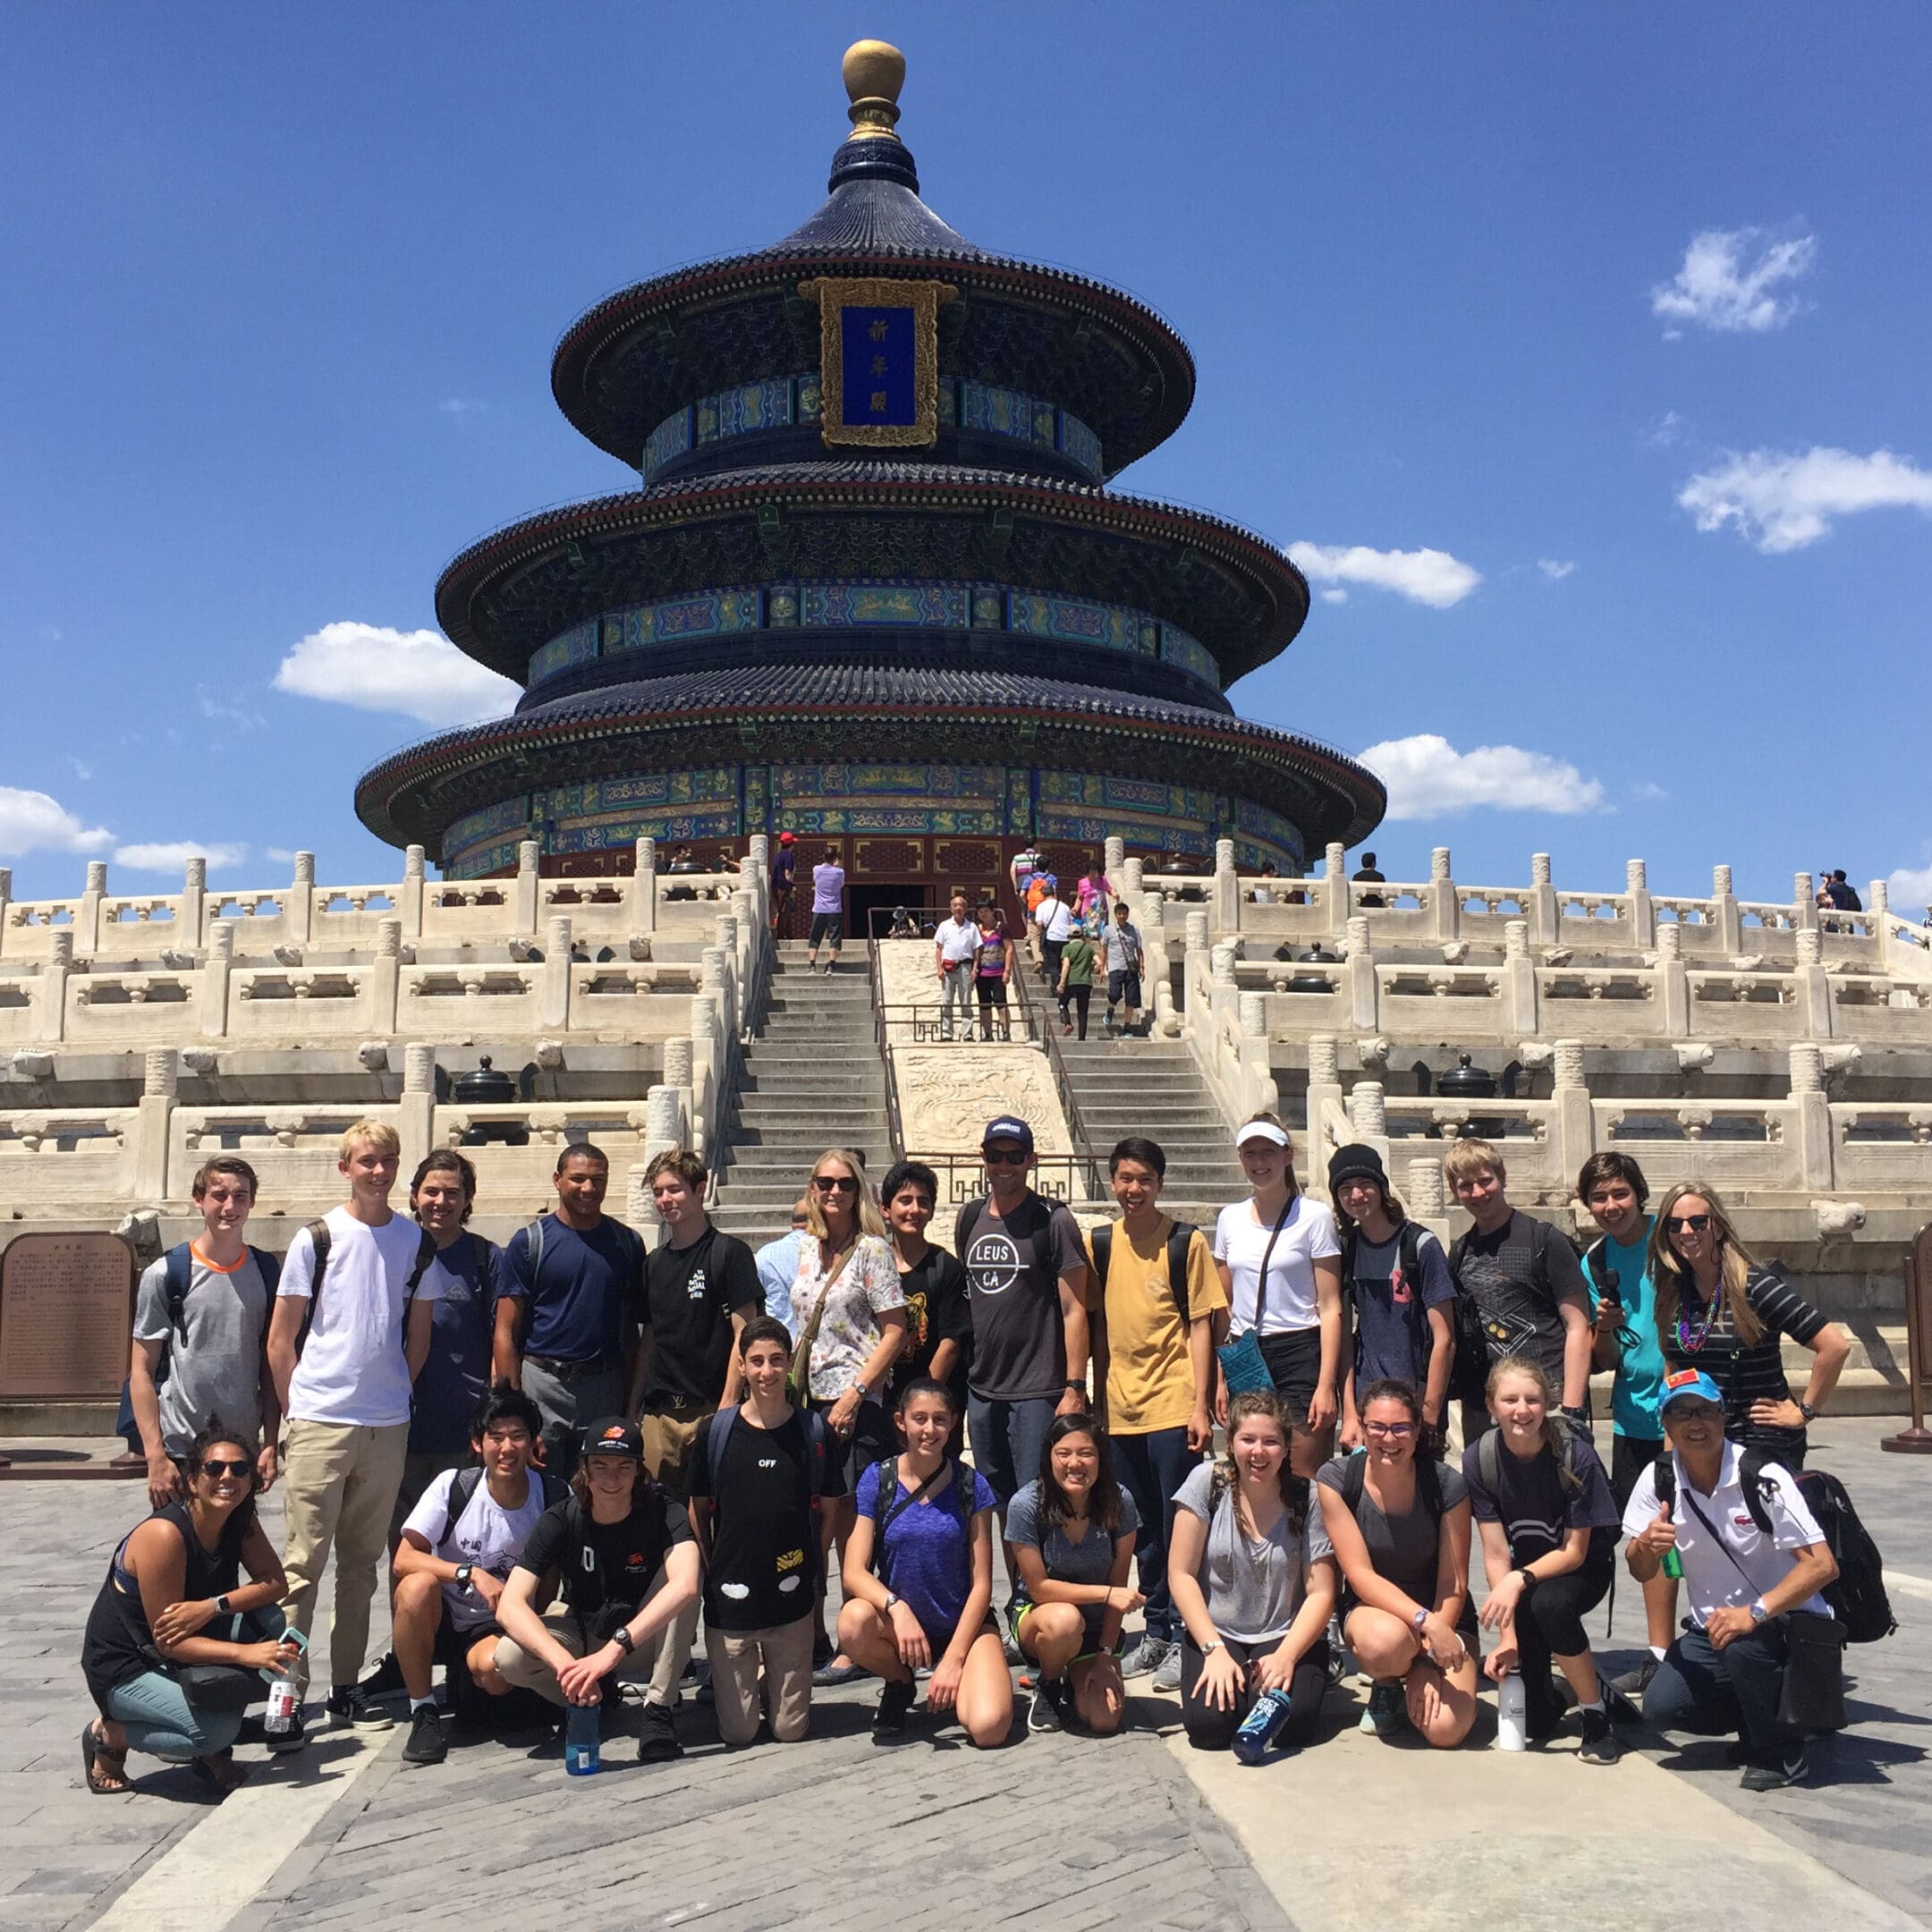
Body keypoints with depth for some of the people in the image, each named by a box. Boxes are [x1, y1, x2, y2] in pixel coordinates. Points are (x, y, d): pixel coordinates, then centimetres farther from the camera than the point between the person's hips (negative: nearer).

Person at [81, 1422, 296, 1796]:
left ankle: (215, 1753, -1)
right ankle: (108, 1735, 1)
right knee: (217, 1729, -28)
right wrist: (246, 1653, -36)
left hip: (184, 1655, 7)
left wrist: (212, 1606, -27)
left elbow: (275, 1582, -10)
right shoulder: (164, 1535, -28)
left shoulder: (241, 1523, -6)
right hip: (125, 1670, -7)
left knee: (269, 1622, -17)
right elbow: (168, 1640, -26)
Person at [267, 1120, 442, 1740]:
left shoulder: (418, 1243, 7)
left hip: (388, 1426, 3)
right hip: (320, 1424, -3)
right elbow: (280, 1339, 2)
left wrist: (395, 1391, 8)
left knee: (362, 1563, 12)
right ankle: (287, 1695, 2)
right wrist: (298, 1410, 0)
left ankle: (346, 1688, 21)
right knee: (303, 1562, -3)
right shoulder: (316, 1239, -2)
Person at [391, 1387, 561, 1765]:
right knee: (419, 1585, -33)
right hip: (439, 1620, 0)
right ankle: (423, 1712, -15)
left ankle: (464, 1683, 7)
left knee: (496, 1670, -34)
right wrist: (473, 1573, -31)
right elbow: (403, 1560, -19)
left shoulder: (552, 1497, -8)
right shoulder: (453, 1485, -10)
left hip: (496, 1627, 0)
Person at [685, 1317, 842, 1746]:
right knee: (738, 1733, 4)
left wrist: (814, 1576, 3)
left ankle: (779, 1680, 34)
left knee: (790, 1730, 4)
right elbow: (698, 1511, 7)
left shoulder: (813, 1431, -1)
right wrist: (712, 1576, 2)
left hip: (793, 1599, 0)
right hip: (730, 1597, 0)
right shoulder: (715, 1431, -2)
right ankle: (747, 1676, 33)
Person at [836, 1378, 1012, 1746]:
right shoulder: (877, 1480, -5)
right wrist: (896, 1607, -32)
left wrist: (953, 1660, -14)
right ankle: (899, 1683, 0)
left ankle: (951, 1686, 10)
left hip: (964, 1622, -1)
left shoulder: (971, 1485, -5)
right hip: (899, 1621, 1)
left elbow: (981, 1583, -5)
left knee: (989, 1728, -26)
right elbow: (854, 1572, -13)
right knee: (853, 1622, -34)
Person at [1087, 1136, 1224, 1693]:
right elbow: (1097, 1324, 13)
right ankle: (1156, 1631, 24)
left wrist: (1199, 1405, -9)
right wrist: (1096, 1398, 11)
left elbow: (1202, 1326, -4)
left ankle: (1183, 1637, 9)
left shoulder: (1187, 1242, -3)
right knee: (1143, 1528, 13)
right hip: (1120, 1409, 4)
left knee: (1179, 1524, -1)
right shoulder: (1099, 1244, 8)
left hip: (1173, 1405, -4)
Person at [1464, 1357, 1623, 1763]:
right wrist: (1508, 1636, -19)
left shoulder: (1574, 1455, -24)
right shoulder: (1480, 1458, -17)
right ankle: (1544, 1700, 27)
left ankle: (1596, 1712, -14)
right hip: (1526, 1567, 2)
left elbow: (1574, 1551, -17)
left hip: (1582, 1566, -2)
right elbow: (1496, 1555, -14)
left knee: (1548, 1604, -37)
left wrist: (1519, 1580, -33)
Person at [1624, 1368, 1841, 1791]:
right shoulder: (1659, 1479, -6)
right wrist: (1645, 1546, -25)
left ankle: (1781, 1751, -7)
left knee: (1742, 1643, -36)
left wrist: (1754, 1612, -35)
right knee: (1662, 1707, -16)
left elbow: (1822, 1565, -25)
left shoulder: (1762, 1478, -20)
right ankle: (1758, 1717, 14)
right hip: (1711, 1629, 5)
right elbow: (1641, 1573, -1)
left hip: (1785, 1622, -4)